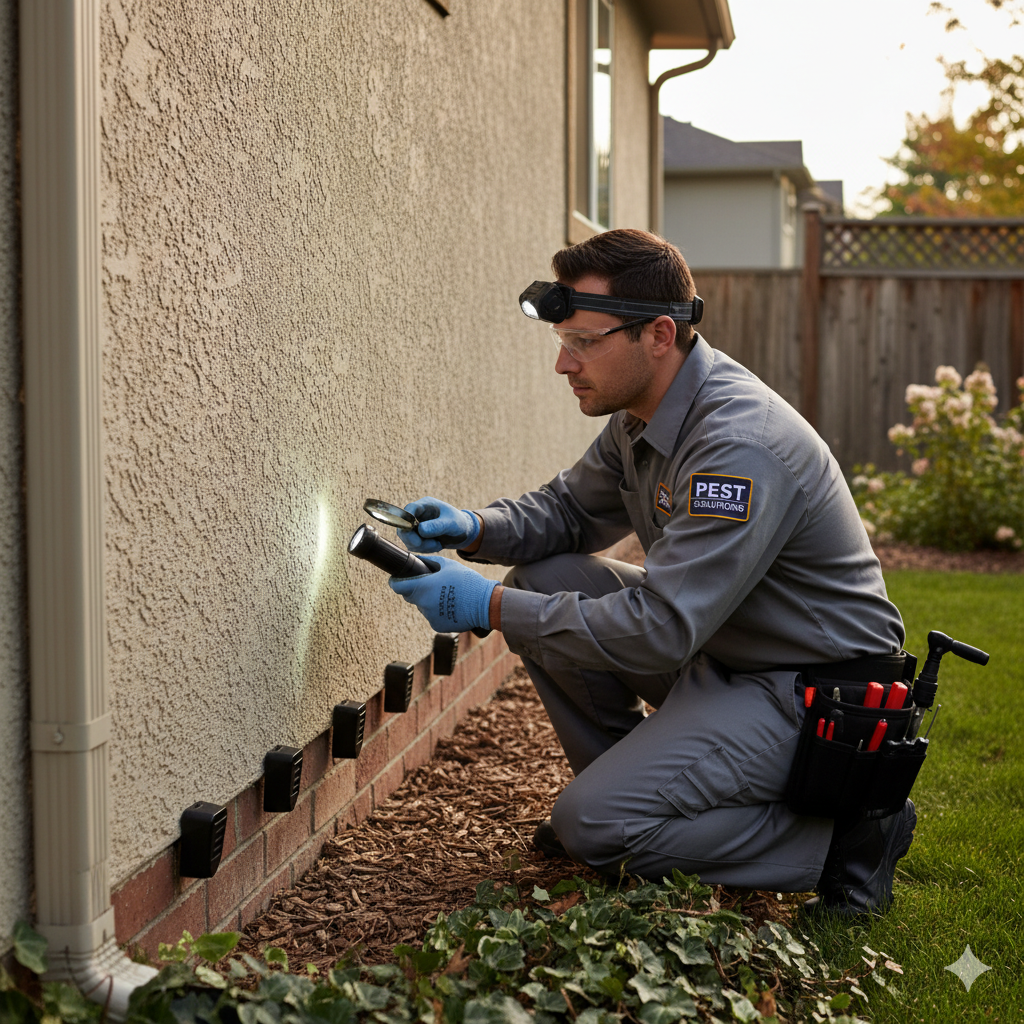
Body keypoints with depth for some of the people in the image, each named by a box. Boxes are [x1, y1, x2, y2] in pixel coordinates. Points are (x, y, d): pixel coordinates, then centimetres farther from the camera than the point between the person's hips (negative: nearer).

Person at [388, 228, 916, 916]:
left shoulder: (740, 446, -30)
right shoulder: (644, 410, 0)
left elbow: (660, 631, -32)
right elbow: (570, 508, 15)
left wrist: (492, 608, -26)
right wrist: (475, 529, -6)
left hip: (809, 695, -9)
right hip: (718, 653, 9)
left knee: (595, 828, -19)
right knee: (543, 582, 1)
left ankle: (844, 838, -6)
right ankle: (624, 782, 14)